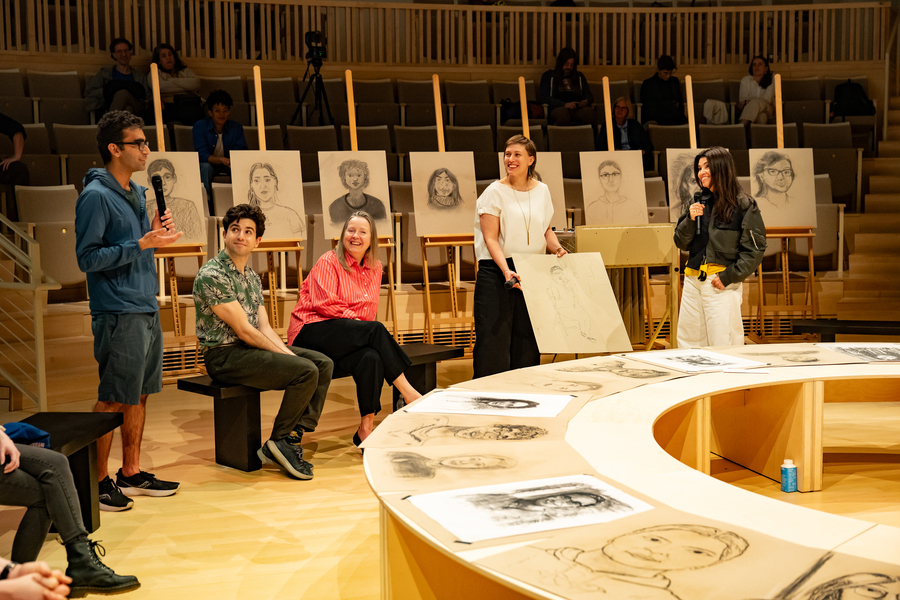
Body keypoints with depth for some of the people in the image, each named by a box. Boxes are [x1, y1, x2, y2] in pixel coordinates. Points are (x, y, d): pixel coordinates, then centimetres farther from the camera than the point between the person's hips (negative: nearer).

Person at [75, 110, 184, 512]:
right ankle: (99, 480, 8)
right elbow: (88, 257, -16)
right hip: (118, 314, -9)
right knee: (113, 400, -3)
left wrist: (154, 233, 3)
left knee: (139, 396, 14)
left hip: (146, 310, 9)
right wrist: (142, 243, -20)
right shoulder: (96, 196, -13)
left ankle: (131, 473, 24)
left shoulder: (136, 193, 15)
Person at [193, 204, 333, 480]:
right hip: (225, 356, -10)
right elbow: (244, 330, -17)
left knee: (323, 363, 1)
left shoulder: (252, 277, 15)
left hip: (253, 348, 10)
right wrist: (285, 355, -14)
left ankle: (294, 436, -6)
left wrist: (288, 352, -6)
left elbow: (264, 328, 11)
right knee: (306, 371, -23)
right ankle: (278, 442, -8)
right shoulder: (212, 275, -15)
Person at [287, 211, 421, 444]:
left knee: (371, 358, -31)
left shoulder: (374, 268, 16)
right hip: (313, 331, -5)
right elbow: (325, 304, -12)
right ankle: (408, 392, -25)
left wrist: (364, 327, 1)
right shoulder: (328, 262, -3)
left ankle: (366, 429, -26)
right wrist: (359, 322, -14)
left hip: (349, 340, 5)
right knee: (376, 330, -30)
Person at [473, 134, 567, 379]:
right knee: (494, 339, -8)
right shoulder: (495, 191, -3)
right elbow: (490, 238, -10)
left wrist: (557, 248, 0)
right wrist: (506, 270, -23)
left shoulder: (542, 191, 11)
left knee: (527, 339, 6)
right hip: (496, 273, -4)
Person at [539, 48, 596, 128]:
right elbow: (544, 98, 4)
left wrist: (586, 101, -2)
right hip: (558, 108, -3)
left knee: (589, 112, -36)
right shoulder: (548, 76, 18)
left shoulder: (579, 76, 30)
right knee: (563, 112, -43)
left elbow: (589, 96, 27)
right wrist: (564, 104, -13)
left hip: (579, 108, 3)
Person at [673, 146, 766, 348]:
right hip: (693, 281, 6)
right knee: (688, 345, 8)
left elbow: (754, 250, -6)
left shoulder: (744, 205, -4)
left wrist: (728, 276, -13)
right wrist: (690, 219, -3)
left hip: (722, 285, -6)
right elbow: (681, 243, 14)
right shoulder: (698, 202, 12)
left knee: (723, 347, -6)